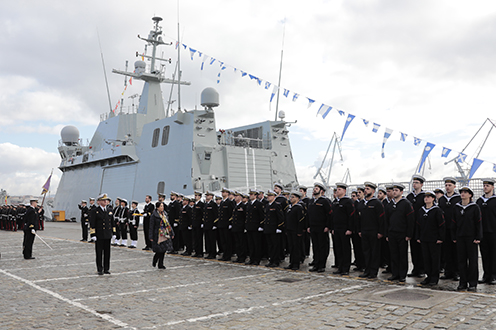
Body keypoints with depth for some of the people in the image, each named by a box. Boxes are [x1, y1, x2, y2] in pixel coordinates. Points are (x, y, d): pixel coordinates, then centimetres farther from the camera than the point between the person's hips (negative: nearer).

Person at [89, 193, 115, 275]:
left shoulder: (110, 210, 10)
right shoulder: (94, 211, -5)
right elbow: (92, 224, -7)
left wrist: (114, 233, 11)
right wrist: (93, 235, -13)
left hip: (108, 235, 4)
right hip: (99, 236, -4)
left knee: (107, 252, 8)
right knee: (99, 253, 3)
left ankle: (106, 269, 17)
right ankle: (100, 269, 11)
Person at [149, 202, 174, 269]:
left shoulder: (164, 214, 9)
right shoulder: (154, 215, -8)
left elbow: (168, 224, 15)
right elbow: (151, 226, -7)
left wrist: (171, 233, 13)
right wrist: (151, 237, -10)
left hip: (165, 235, 6)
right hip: (157, 235, -6)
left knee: (164, 250, 5)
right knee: (159, 250, -5)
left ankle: (160, 264, 15)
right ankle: (154, 261, 22)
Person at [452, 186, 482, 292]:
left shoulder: (475, 207, -3)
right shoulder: (457, 207, 8)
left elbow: (478, 223, -3)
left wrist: (478, 237, -9)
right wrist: (454, 237, 7)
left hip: (471, 237, -3)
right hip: (460, 237, 3)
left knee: (473, 260, 2)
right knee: (461, 260, 6)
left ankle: (472, 284, 10)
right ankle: (463, 283, 14)